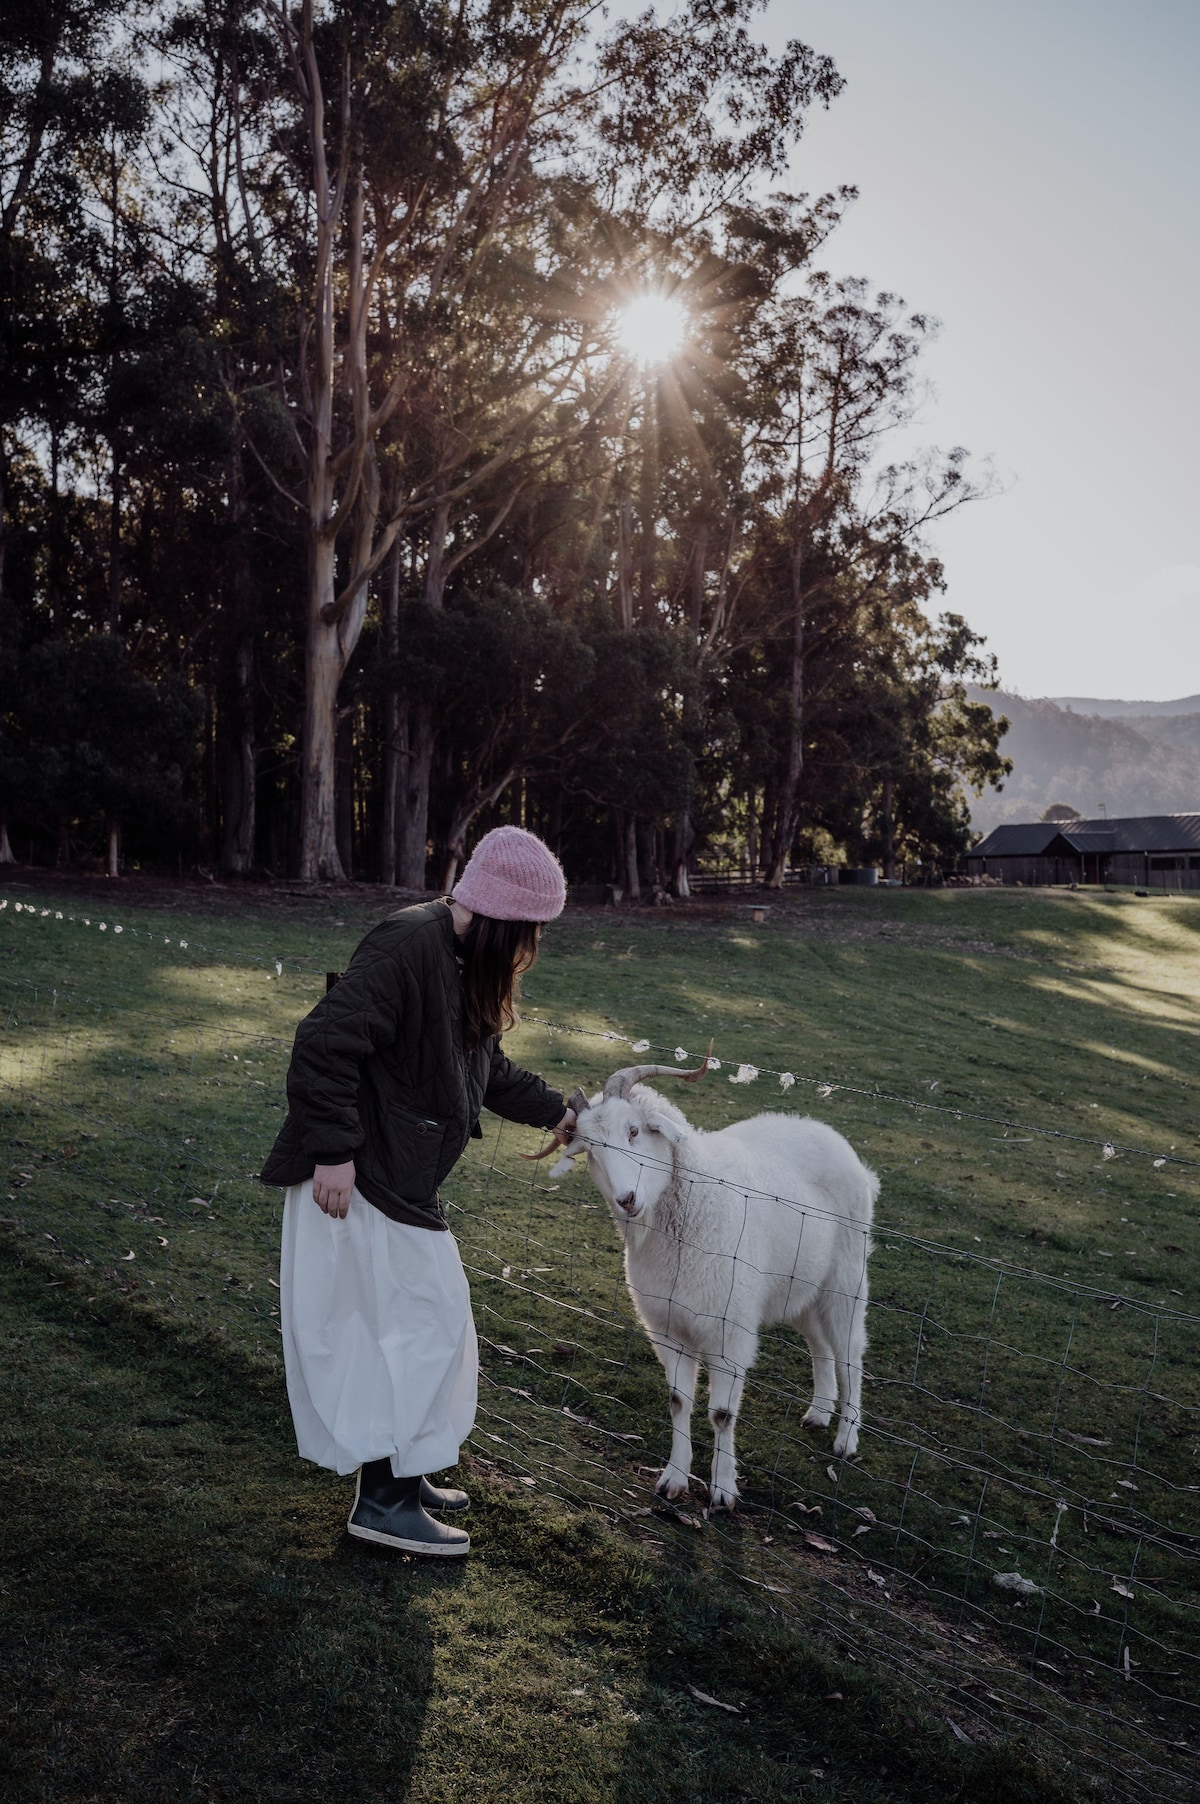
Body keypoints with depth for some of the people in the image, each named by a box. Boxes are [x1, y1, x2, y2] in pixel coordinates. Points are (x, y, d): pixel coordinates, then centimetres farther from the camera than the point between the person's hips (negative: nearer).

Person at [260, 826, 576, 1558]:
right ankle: (382, 1499, 10)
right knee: (416, 1327, -3)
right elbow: (326, 1043, -27)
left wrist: (556, 1111, 18)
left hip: (402, 1179, 10)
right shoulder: (407, 948, -22)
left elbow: (488, 1070, 23)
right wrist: (333, 1152, -27)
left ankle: (401, 1475, 33)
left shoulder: (469, 964, 10)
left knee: (427, 1326, 18)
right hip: (358, 1180, -10)